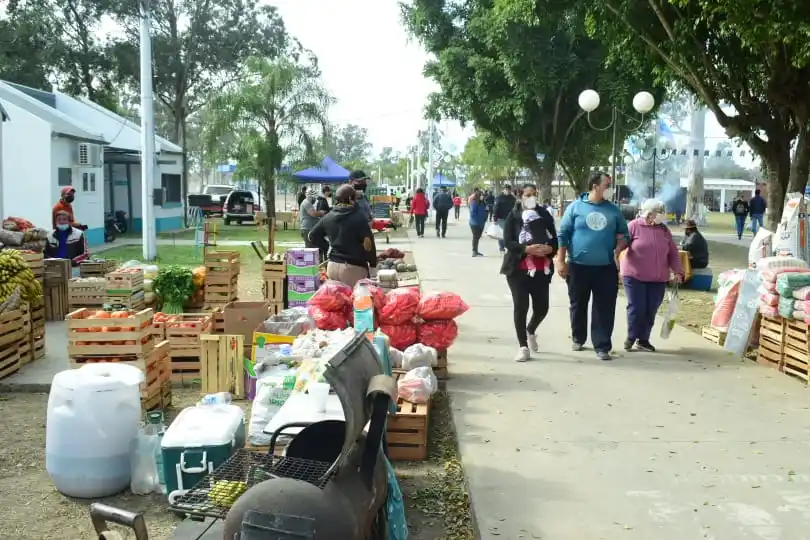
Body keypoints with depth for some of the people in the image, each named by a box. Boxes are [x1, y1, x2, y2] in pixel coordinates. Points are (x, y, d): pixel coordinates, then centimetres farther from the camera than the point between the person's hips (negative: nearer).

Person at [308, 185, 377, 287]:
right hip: (354, 268, -5)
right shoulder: (359, 217, -8)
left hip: (332, 266, 6)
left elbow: (312, 236, 17)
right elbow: (368, 243, -13)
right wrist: (373, 263, -2)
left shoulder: (328, 217, 7)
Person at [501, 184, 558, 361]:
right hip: (518, 269, -2)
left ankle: (530, 331, 36)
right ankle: (523, 346, 9)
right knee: (521, 306, -3)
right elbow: (507, 242, -8)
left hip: (541, 269, 3)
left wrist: (549, 248, -16)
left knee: (542, 307, 3)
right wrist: (527, 249, -23)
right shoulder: (513, 216, 0)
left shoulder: (544, 215, 7)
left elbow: (554, 240, 7)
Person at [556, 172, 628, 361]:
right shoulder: (576, 206, -1)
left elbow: (624, 234, 14)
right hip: (578, 266, -1)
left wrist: (619, 247, -8)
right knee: (578, 305, 13)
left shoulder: (613, 210, 6)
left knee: (605, 309, -1)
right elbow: (563, 234, -1)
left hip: (606, 268, 1)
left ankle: (602, 346, 4)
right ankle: (578, 338, 31)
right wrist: (560, 261, -6)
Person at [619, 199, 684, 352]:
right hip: (634, 276, -4)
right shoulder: (634, 226, -3)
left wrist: (677, 271, 4)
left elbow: (673, 253, 12)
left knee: (651, 310, 5)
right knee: (636, 308, -5)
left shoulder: (664, 230, 10)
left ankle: (643, 340, 17)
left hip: (658, 279, 4)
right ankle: (631, 337, 12)